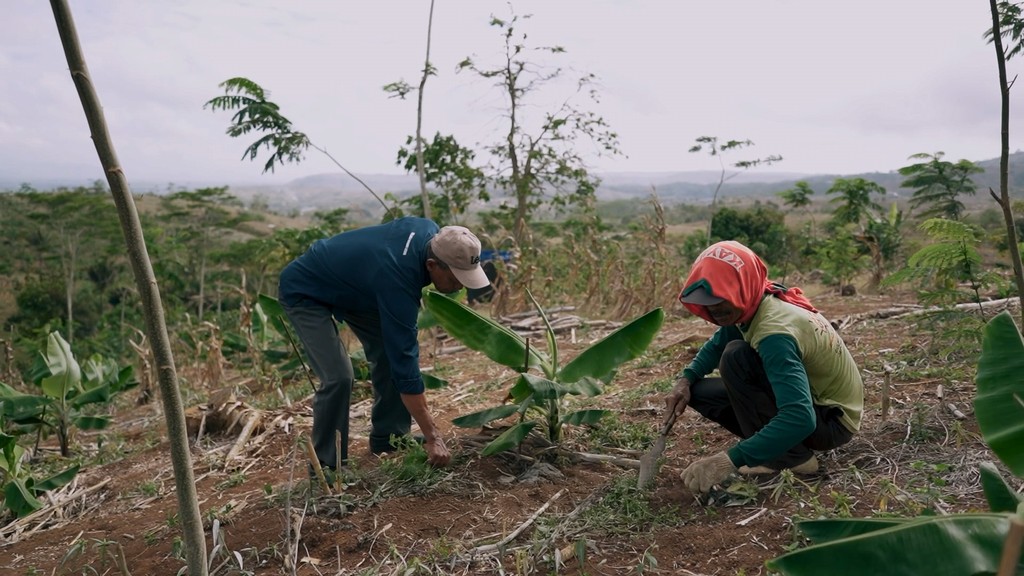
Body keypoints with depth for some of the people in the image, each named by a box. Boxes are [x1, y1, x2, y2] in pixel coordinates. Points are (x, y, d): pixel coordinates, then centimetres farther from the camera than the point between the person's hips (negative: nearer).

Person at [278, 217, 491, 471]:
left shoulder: (430, 232, -17)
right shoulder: (397, 283, -38)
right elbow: (405, 366, -34)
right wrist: (433, 437, -29)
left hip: (348, 284, 9)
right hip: (303, 291, -9)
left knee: (392, 350, 2)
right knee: (339, 376, -21)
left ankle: (388, 439, 16)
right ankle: (326, 465, -1)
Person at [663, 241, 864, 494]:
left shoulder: (775, 333, -33)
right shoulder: (752, 304, -8)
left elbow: (799, 419, -42)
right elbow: (716, 345, 10)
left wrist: (731, 460, -45)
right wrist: (686, 380, -9)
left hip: (831, 419, -8)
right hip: (808, 398, 8)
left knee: (735, 357, -28)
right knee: (697, 391, 0)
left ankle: (791, 457, -16)